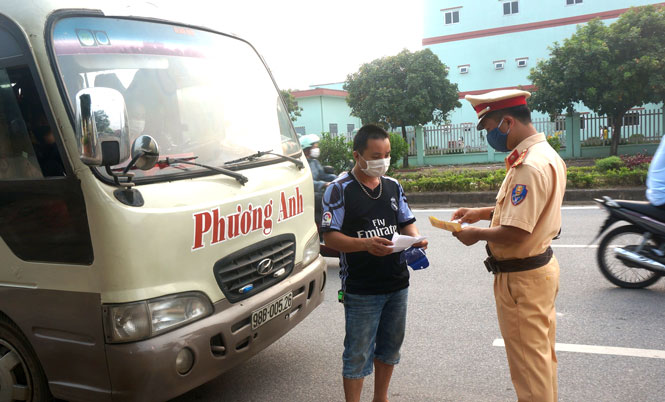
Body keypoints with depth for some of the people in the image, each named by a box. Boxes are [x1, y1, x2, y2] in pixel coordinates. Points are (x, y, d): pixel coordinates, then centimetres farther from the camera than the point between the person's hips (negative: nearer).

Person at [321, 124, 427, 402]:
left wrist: (415, 239, -7)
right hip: (360, 289, -6)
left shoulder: (393, 186, 9)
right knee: (358, 353, 2)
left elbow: (406, 222, 16)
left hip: (396, 283, 6)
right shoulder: (339, 189, -9)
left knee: (390, 345, 20)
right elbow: (329, 236, -13)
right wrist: (366, 244, -28)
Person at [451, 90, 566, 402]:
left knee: (528, 362, 6)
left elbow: (514, 233, -29)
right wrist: (482, 212, 10)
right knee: (543, 354, 24)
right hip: (543, 267, 10)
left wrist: (476, 234, -12)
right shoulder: (547, 155, 7)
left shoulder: (529, 167, -27)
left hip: (521, 279, -10)